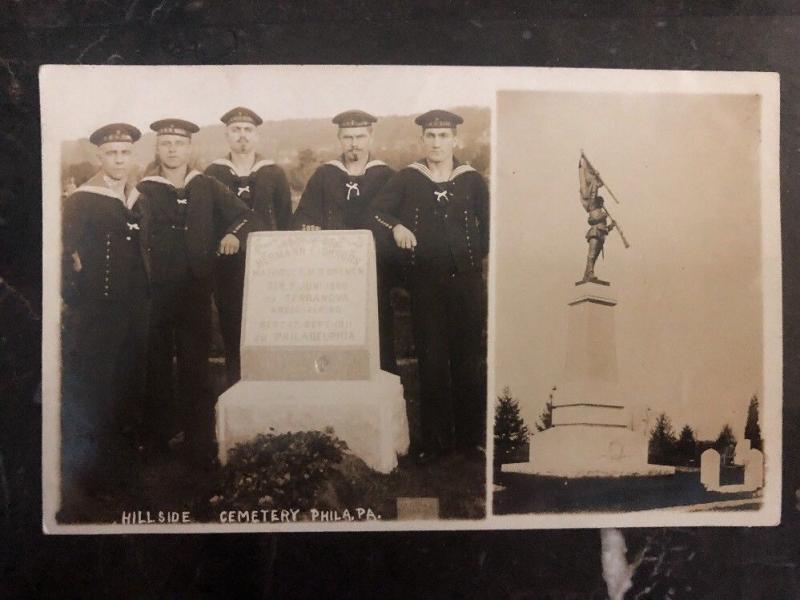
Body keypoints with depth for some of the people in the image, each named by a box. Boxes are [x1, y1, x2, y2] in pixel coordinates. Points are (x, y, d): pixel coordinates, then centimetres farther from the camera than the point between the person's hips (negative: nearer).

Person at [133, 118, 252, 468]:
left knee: (195, 369, 3)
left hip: (196, 291, 0)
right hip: (156, 292, 0)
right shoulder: (144, 191, 2)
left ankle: (200, 445, 9)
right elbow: (138, 240, -10)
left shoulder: (207, 187, 6)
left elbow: (243, 214, 14)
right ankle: (159, 437, 23)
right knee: (157, 367, 8)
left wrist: (234, 233, -3)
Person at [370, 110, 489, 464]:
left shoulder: (472, 180, 6)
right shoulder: (407, 178, 5)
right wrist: (396, 226, -22)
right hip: (425, 284, 0)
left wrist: (472, 258, 3)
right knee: (431, 361, 4)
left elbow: (487, 228, 11)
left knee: (469, 359, 4)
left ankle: (471, 436, 16)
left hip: (467, 281, 0)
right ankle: (435, 439, 14)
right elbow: (376, 212, -4)